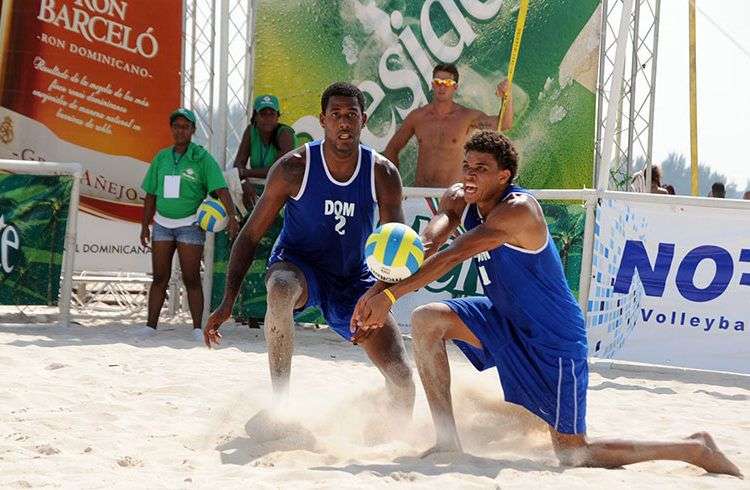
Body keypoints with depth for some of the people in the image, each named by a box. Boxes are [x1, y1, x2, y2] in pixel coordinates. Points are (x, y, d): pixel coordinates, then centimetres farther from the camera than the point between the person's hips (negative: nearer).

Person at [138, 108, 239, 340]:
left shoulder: (202, 158, -5)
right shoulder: (161, 158, 9)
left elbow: (221, 189, -15)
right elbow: (151, 195, 14)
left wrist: (231, 215, -28)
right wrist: (145, 225, 13)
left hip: (190, 224, -4)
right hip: (162, 223, 4)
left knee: (191, 279, -5)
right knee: (160, 277, 5)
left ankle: (197, 328, -2)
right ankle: (150, 325, 8)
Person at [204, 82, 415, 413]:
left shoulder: (382, 174, -10)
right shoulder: (294, 168, -16)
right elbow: (251, 235, -11)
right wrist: (228, 302, -18)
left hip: (353, 280, 2)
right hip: (297, 266, -2)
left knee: (401, 378, -12)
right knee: (280, 291, -42)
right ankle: (279, 407, -32)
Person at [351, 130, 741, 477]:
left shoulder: (518, 210, -29)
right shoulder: (459, 199, -3)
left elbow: (453, 257, -38)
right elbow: (441, 223, -25)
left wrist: (390, 294, -44)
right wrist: (426, 241, -50)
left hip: (554, 340, -8)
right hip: (507, 320, 8)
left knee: (573, 455, -3)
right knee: (427, 320, -12)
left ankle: (693, 449, 12)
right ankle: (448, 441, -3)